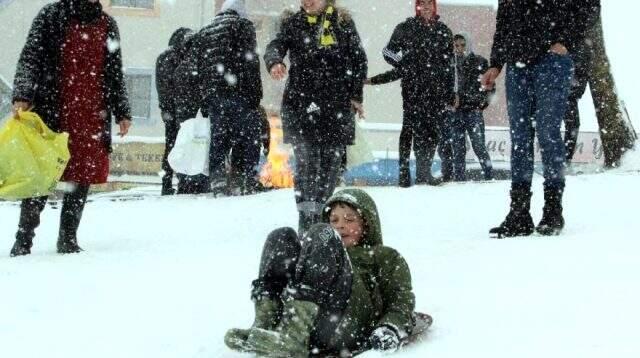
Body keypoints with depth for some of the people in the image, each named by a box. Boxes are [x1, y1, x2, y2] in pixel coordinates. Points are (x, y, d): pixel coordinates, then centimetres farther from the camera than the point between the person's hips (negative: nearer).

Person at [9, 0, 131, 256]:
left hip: (92, 117, 3)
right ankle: (23, 240, 4)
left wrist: (122, 112, 16)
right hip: (52, 112, -3)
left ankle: (68, 239, 13)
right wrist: (21, 96, -17)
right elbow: (30, 58, -4)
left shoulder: (107, 25, 14)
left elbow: (115, 74, 20)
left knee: (83, 177, 2)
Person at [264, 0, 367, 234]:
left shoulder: (343, 22, 7)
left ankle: (320, 212, 18)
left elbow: (359, 60, 10)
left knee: (331, 159, 4)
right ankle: (306, 217, -12)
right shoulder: (292, 23, 7)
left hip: (336, 104, 1)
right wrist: (274, 63, -31)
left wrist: (356, 96, 4)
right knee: (306, 160, -12)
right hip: (300, 102, -1)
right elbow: (276, 46, -8)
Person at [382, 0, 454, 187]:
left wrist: (451, 93, 13)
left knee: (433, 128, 0)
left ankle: (424, 171, 7)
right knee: (411, 126, -8)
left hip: (436, 88, 3)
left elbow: (449, 64, 17)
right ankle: (404, 172, -8)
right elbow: (389, 51, 10)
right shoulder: (406, 28, 6)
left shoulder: (443, 31, 15)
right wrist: (405, 67, 1)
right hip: (413, 86, -3)